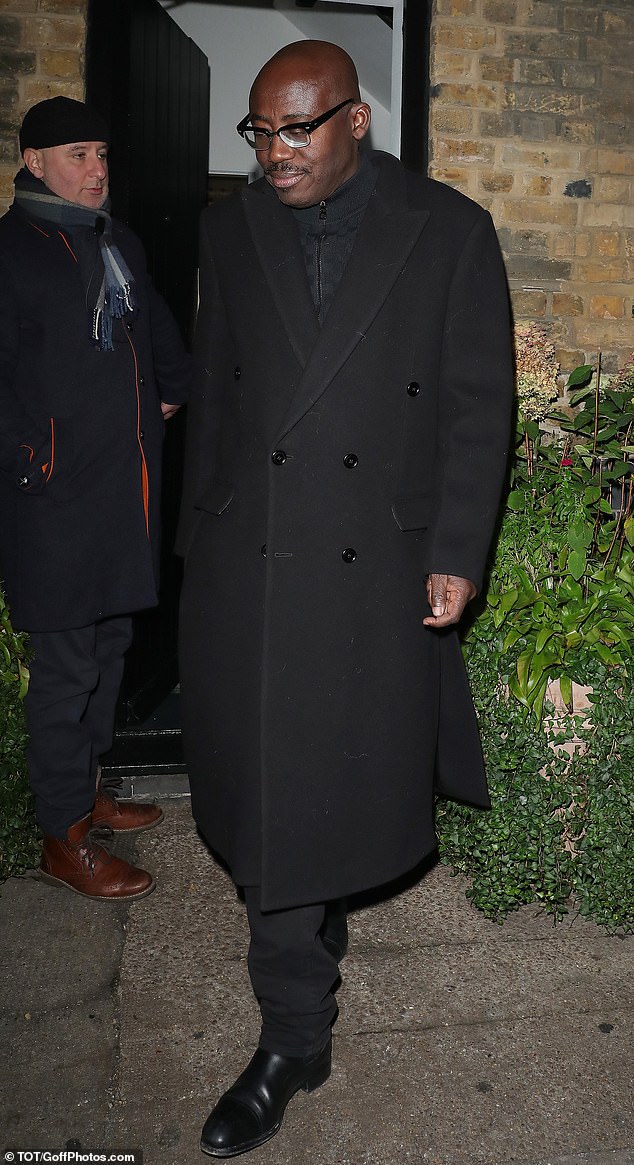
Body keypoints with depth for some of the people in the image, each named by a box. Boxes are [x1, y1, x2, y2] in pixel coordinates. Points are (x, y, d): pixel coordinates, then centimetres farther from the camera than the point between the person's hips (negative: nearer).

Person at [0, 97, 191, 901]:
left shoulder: (118, 244, 15)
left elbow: (156, 330, 29)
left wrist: (173, 391, 16)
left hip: (125, 491, 8)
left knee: (108, 646, 16)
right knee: (66, 667, -1)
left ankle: (84, 791, 34)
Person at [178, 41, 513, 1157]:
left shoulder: (449, 229, 1)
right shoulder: (230, 229, 9)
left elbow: (478, 403, 0)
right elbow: (212, 391, 11)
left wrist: (456, 556, -5)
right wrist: (200, 538, 10)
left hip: (378, 566, -1)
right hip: (246, 563, 2)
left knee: (336, 788, 9)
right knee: (270, 801, 7)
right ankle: (294, 1036, 29)